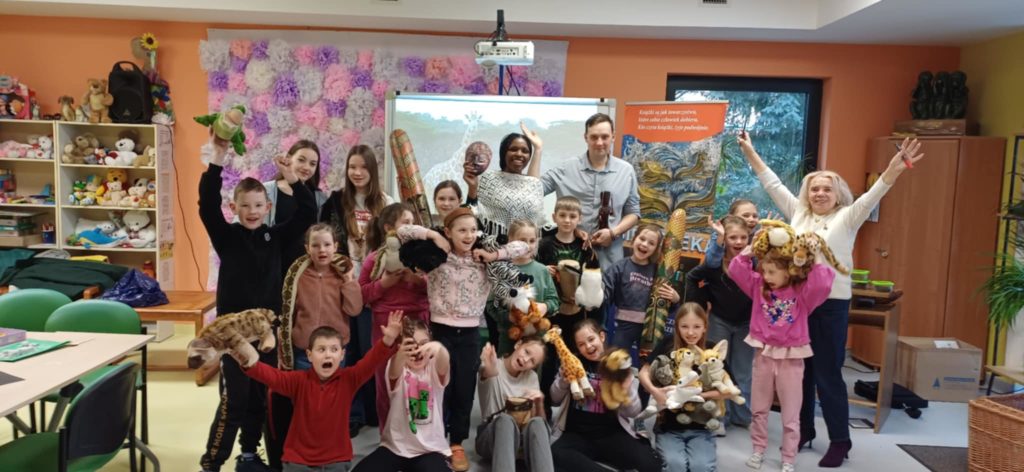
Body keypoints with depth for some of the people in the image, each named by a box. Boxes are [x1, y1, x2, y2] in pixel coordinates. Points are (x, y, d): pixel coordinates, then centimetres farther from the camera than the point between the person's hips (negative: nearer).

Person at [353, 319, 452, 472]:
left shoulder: (433, 369, -5)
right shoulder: (398, 368, -6)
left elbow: (444, 365, -28)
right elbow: (394, 373, -30)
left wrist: (439, 348, -53)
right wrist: (401, 355, -54)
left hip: (430, 449, -1)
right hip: (395, 446, 1)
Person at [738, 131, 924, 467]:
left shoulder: (847, 219, 1)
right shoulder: (797, 214, 10)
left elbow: (871, 196, -15)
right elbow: (772, 184, 12)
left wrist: (894, 170, -32)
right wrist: (750, 152, 14)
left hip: (831, 305, -4)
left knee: (828, 374, 0)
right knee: (799, 371, 12)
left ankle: (840, 441, 13)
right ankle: (803, 429, 27)